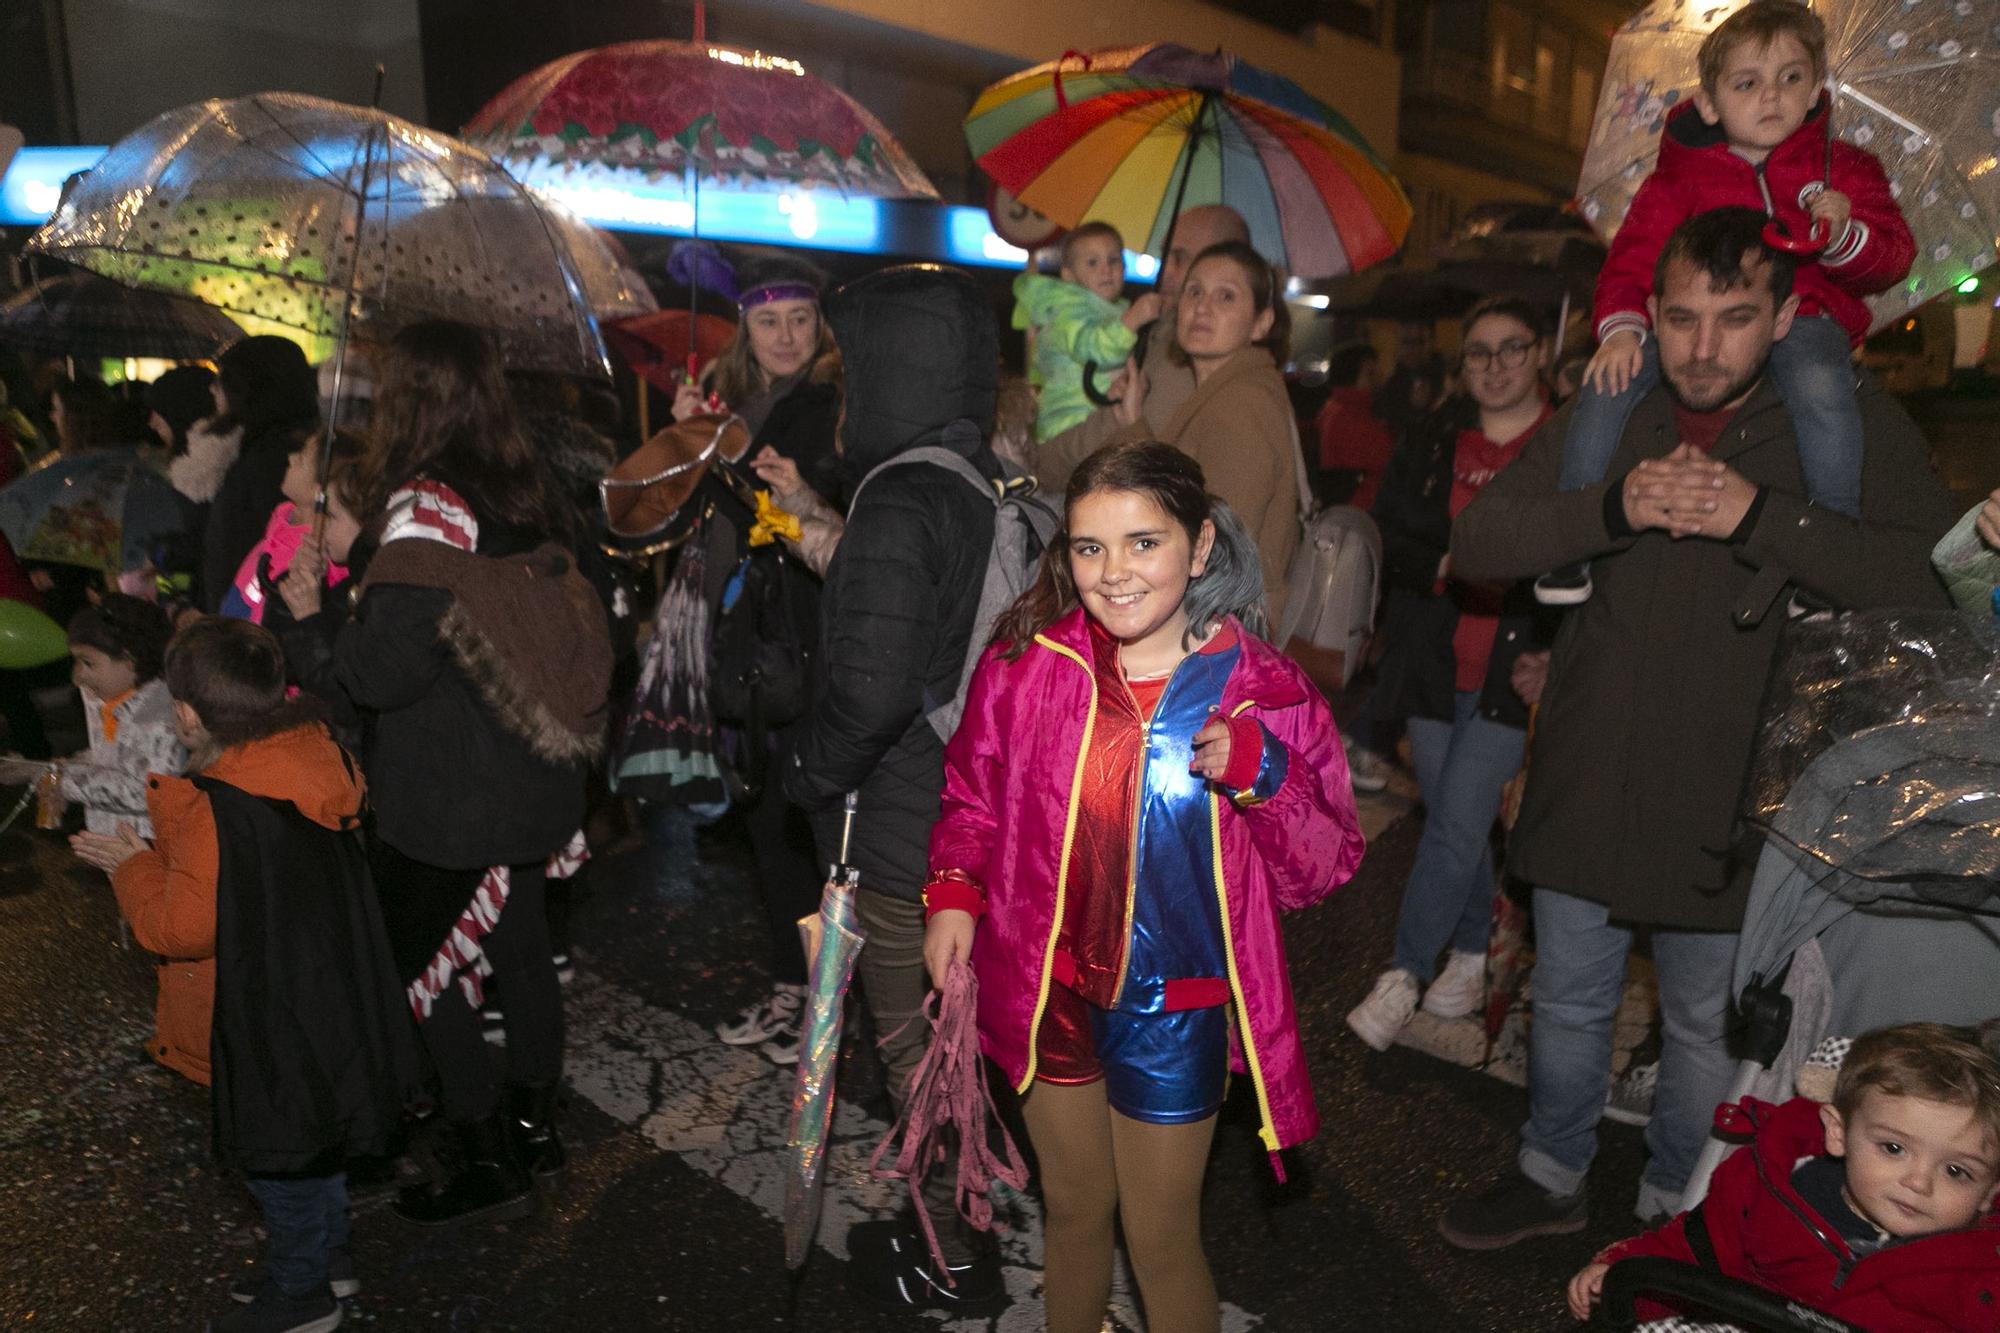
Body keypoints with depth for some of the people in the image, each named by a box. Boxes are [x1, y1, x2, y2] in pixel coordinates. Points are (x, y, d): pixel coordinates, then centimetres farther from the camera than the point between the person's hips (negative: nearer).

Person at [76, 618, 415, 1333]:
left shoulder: (215, 810, -29)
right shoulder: (315, 755, -5)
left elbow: (181, 927, -21)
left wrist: (135, 865, -7)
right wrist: (165, 842, 12)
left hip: (270, 1021, -8)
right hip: (331, 998, 8)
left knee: (276, 1148, 13)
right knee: (313, 1138, 25)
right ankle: (327, 1255, 44)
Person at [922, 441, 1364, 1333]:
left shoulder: (1262, 692, -15)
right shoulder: (1028, 663, -11)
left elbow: (1323, 869, -11)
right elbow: (972, 792, 5)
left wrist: (1261, 775, -28)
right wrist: (953, 892, -9)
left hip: (1175, 1009, -2)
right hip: (1051, 991, 3)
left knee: (1161, 1237, 15)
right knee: (1074, 1212, 24)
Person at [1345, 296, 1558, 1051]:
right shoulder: (1432, 441, 9)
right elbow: (1390, 538, 7)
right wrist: (1446, 567, -13)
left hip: (1514, 670, -4)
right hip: (1434, 665, 4)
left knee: (1457, 824, -7)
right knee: (1458, 823, 13)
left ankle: (1404, 975, 4)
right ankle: (1470, 958, 30)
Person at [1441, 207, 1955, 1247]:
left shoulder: (1857, 430, -5)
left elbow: (1930, 584, -19)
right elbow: (1475, 543, -7)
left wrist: (1760, 515, -27)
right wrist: (1613, 506, -21)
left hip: (1726, 807, -2)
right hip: (1587, 786, 2)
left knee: (1704, 1026, 16)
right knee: (1568, 1005, 18)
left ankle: (1672, 1210, 40)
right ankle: (1552, 1177, 42)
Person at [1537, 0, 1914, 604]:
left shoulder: (1842, 167, 11)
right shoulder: (1681, 175, 10)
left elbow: (1893, 260, 7)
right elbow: (1634, 253, 4)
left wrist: (1846, 235, -18)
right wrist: (1622, 326, -16)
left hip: (1802, 317, -1)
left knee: (1822, 388, -37)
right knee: (1610, 383, -26)